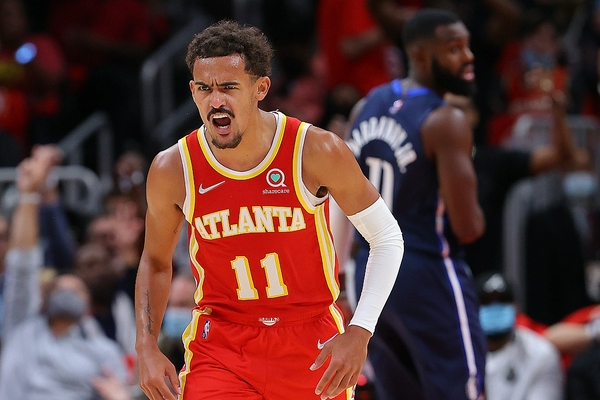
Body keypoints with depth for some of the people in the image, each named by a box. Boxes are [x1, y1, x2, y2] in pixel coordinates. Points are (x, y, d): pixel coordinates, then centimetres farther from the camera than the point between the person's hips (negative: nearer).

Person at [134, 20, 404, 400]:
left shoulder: (318, 152, -15)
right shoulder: (172, 169, -9)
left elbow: (387, 238, -5)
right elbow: (156, 260, 9)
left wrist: (359, 332, -15)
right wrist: (147, 347, -3)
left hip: (312, 342, 0)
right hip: (219, 343, 0)